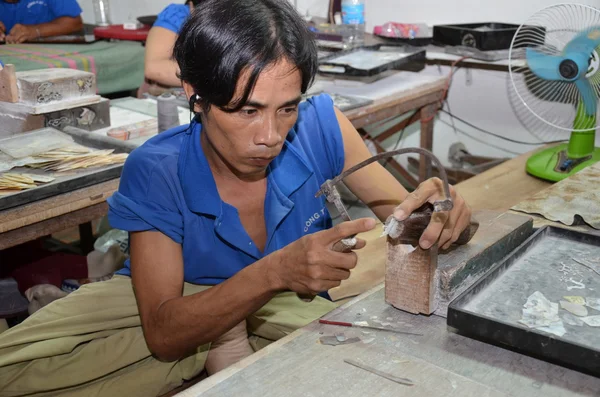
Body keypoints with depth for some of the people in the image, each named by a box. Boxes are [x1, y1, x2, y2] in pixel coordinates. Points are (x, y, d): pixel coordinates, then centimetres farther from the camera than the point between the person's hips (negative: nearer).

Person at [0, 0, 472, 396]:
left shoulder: (320, 126, -21)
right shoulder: (155, 173, -25)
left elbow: (400, 210, -10)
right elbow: (162, 335, -29)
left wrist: (432, 211, -37)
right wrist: (274, 273, -46)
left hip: (290, 305, 2)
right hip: (182, 302, -1)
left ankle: (219, 352, -8)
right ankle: (223, 346, -11)